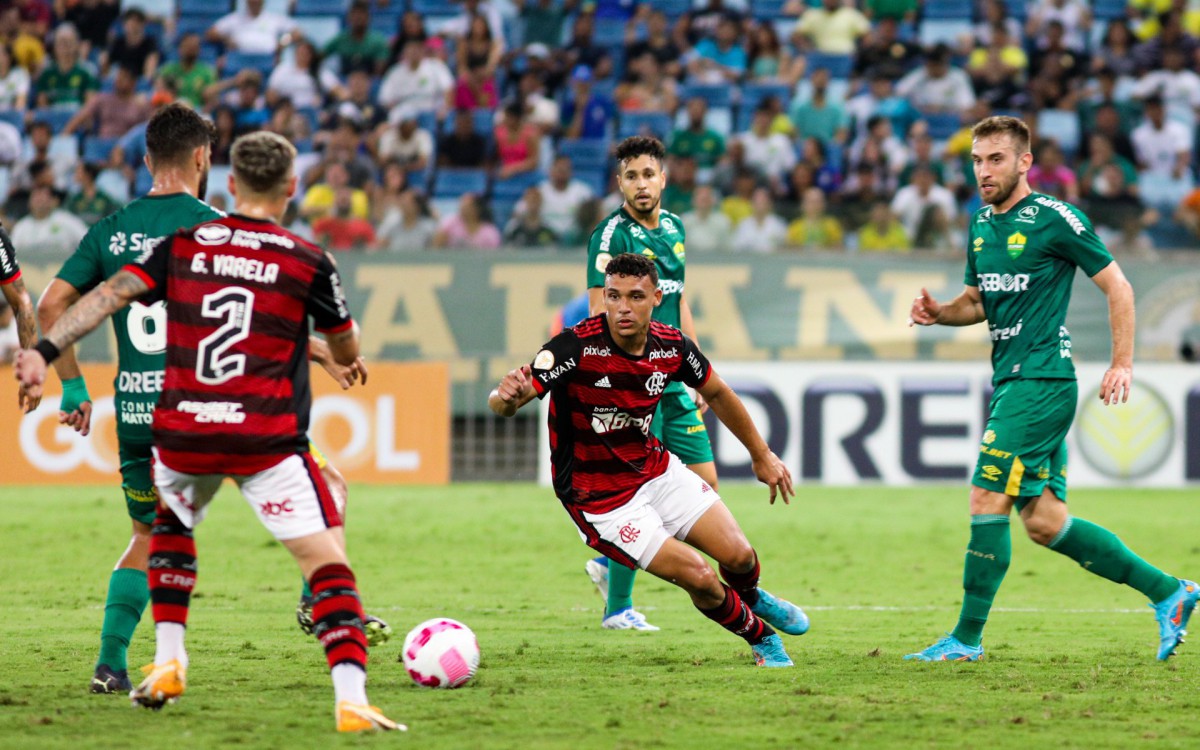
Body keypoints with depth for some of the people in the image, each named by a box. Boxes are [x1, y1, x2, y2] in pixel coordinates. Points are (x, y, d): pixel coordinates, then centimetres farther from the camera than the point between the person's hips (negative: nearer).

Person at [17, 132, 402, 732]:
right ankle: (351, 699, -20)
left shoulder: (183, 246, 5)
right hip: (268, 441, -3)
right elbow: (347, 353, 12)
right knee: (328, 562, -4)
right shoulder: (308, 262, -1)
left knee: (171, 524, 34)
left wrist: (46, 350, -10)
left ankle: (167, 661, 26)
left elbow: (110, 294, -6)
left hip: (181, 432, 3)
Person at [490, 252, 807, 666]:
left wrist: (762, 454, 17)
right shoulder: (576, 348, -28)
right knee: (698, 578, -12)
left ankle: (751, 597, 39)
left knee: (739, 557, 0)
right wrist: (507, 396, -61)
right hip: (599, 498, -5)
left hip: (655, 469, 5)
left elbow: (717, 393, 10)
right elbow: (502, 403, -36)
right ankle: (759, 636, 19)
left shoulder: (672, 346, -11)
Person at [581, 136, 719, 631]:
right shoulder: (611, 235, -10)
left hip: (673, 384, 8)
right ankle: (618, 607, 5)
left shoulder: (674, 229, 14)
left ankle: (611, 563, 20)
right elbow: (600, 315, -17)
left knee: (703, 482, 6)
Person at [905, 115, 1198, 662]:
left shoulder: (1054, 219, -9)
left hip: (1042, 381, -9)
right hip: (1012, 384, 9)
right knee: (1044, 522, 7)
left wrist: (1122, 364, -10)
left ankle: (967, 638, -3)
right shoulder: (982, 224, 14)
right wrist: (940, 313, 5)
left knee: (987, 501, -11)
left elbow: (1116, 285, -5)